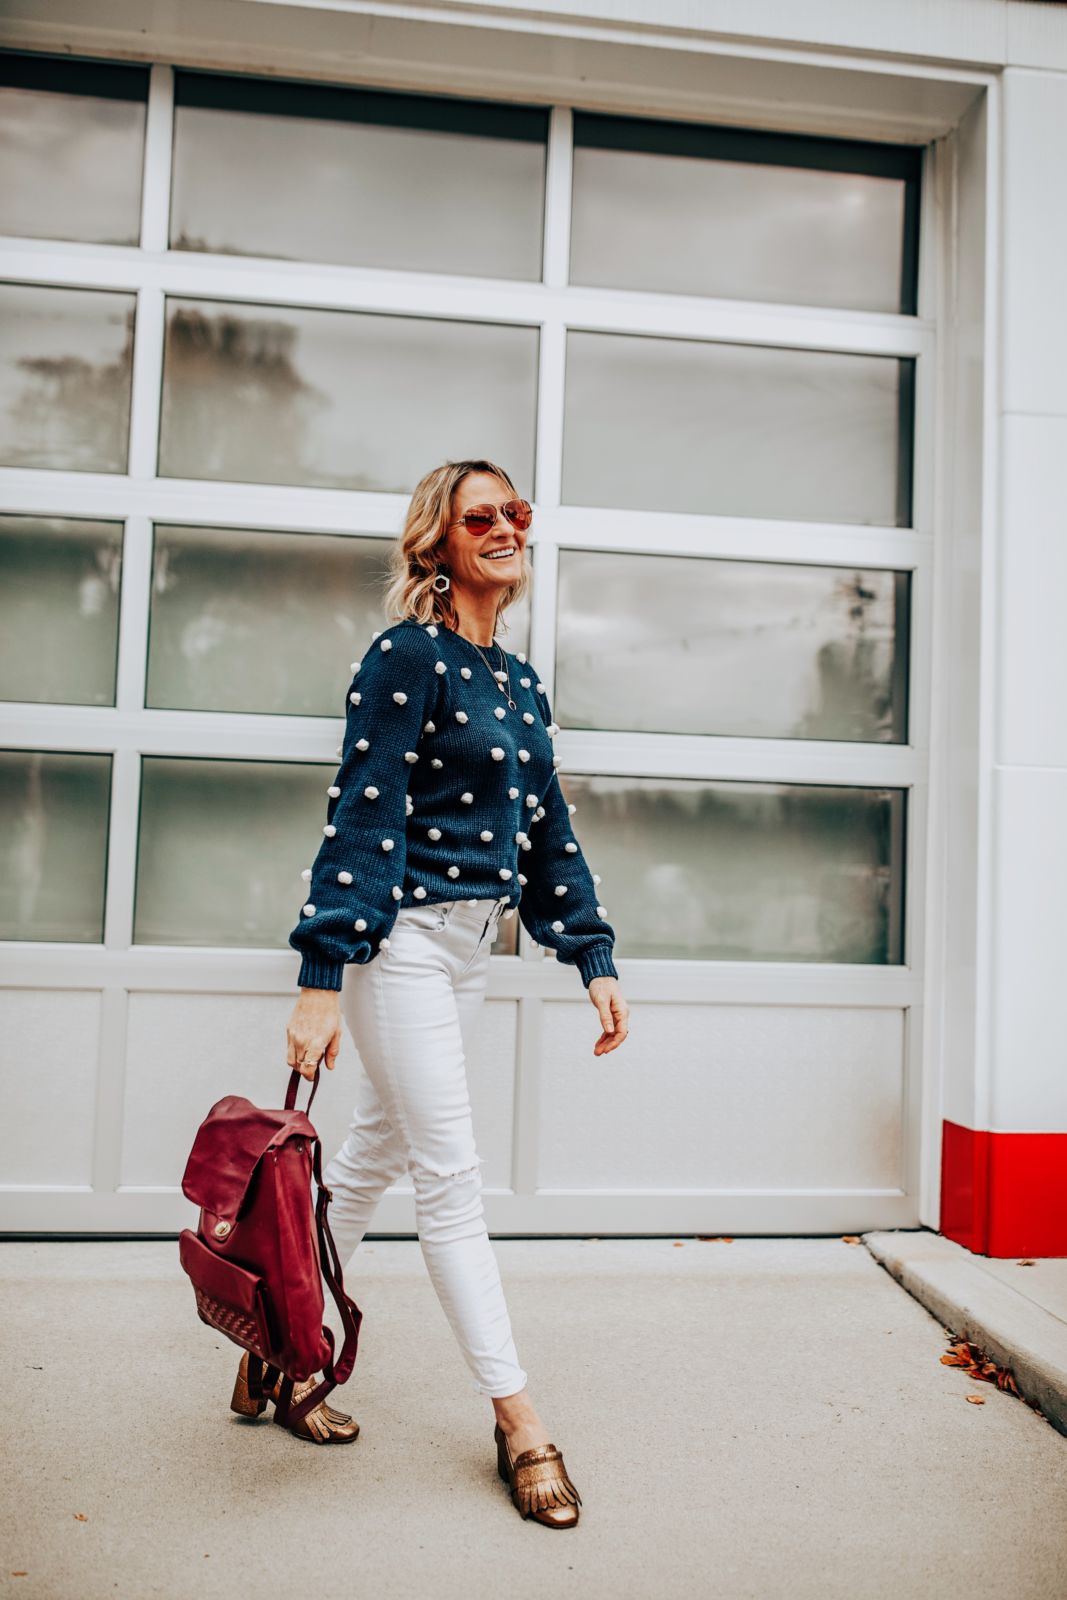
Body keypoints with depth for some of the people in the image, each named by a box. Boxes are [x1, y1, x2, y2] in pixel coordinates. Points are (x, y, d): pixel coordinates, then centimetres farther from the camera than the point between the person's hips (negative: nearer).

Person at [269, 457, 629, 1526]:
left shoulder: (520, 683, 14)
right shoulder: (408, 656, -10)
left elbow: (548, 834, 15)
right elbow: (360, 818, -15)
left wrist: (594, 959, 10)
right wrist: (322, 977, -19)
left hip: (473, 944, 8)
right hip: (404, 934, -8)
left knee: (375, 1156, 16)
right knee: (450, 1175, -3)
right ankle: (515, 1416, 8)